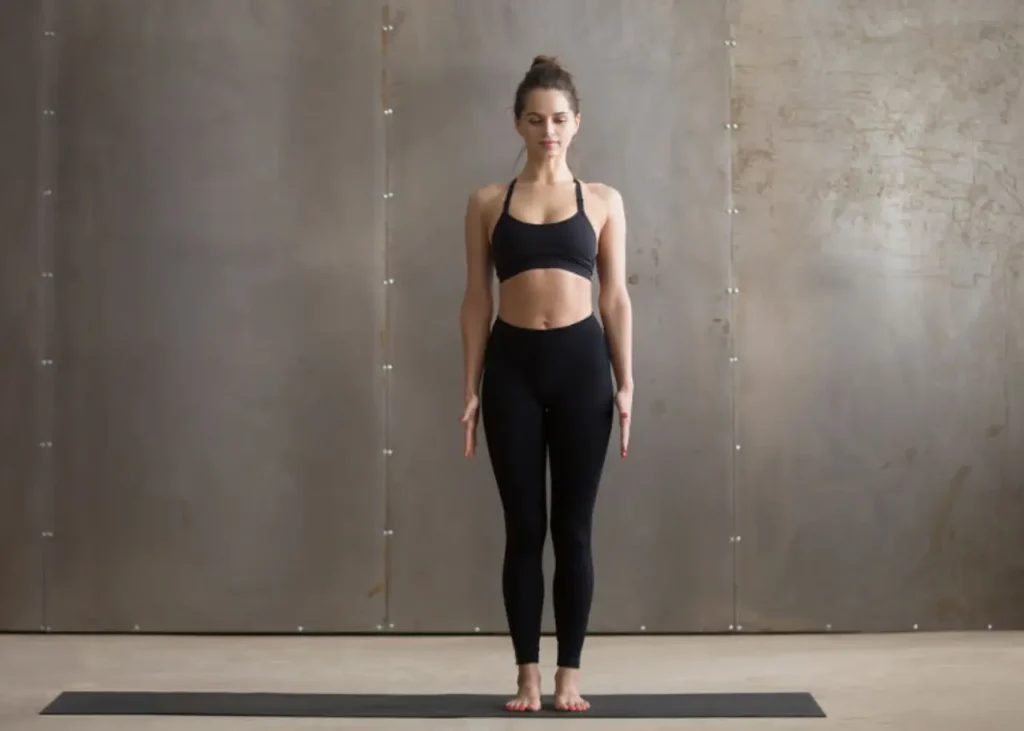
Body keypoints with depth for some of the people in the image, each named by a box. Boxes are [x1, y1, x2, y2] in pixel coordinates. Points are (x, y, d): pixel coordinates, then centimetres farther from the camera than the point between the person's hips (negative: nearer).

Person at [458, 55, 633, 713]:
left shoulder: (603, 201, 6)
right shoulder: (488, 202, 6)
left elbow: (616, 298, 5)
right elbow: (477, 299, 6)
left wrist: (626, 383, 0)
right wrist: (472, 387, 2)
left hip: (581, 362, 0)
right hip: (513, 365, 0)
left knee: (573, 528, 4)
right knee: (524, 528, 4)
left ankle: (570, 675, 14)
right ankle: (529, 675, 14)